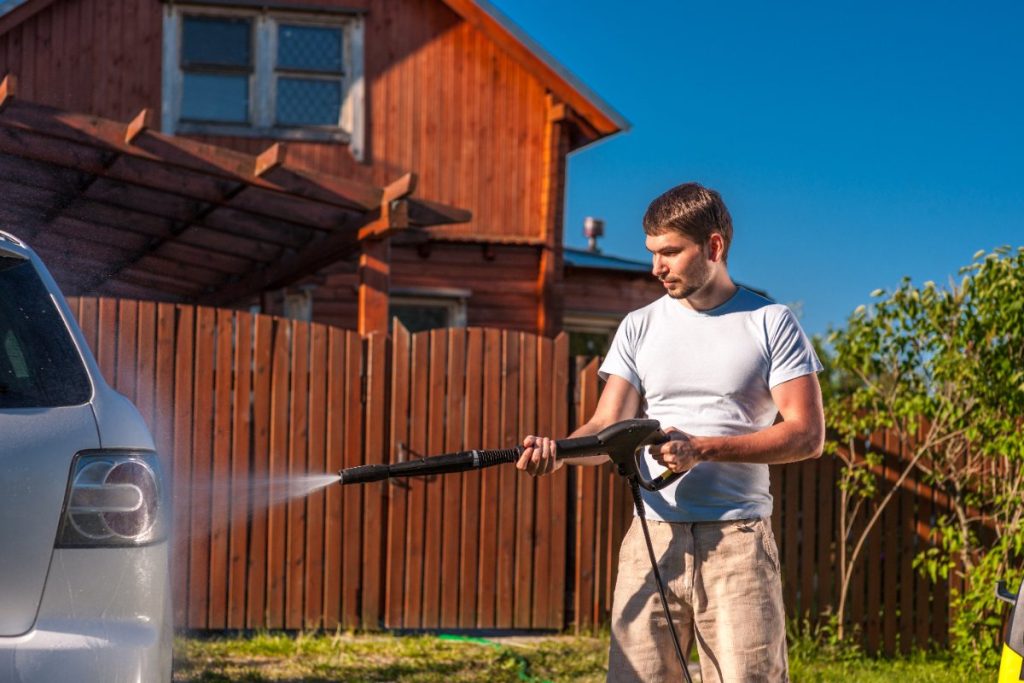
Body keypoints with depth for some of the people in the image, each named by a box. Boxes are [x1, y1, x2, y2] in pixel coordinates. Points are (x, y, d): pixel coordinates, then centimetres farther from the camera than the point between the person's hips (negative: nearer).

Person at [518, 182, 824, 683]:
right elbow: (608, 427, 4)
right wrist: (558, 450, -19)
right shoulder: (639, 328, 12)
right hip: (653, 537, 3)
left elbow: (807, 434, -4)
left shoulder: (772, 324, 3)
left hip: (739, 542, -2)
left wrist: (702, 448, -14)